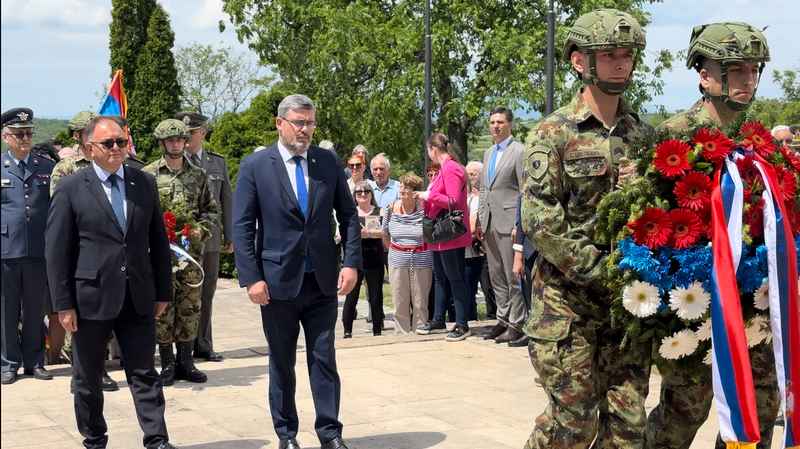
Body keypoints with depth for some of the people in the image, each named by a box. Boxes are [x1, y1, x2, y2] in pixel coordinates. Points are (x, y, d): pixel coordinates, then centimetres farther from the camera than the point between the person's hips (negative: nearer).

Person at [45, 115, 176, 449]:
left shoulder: (145, 183, 7)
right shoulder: (71, 189, -4)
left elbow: (159, 241, 11)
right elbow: (56, 251, -5)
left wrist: (163, 291, 8)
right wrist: (63, 304, -8)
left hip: (138, 298, 2)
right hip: (91, 297, -2)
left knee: (144, 374, 3)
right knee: (87, 379, 10)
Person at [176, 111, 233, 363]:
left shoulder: (218, 163, 11)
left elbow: (226, 201, 12)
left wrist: (229, 237, 8)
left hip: (209, 239, 4)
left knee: (205, 295, 10)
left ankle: (203, 346, 19)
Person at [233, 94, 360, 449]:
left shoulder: (328, 162, 5)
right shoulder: (255, 166, -3)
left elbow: (348, 215, 8)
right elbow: (242, 227, -5)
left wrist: (351, 262, -3)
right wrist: (252, 278, -12)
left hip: (323, 280, 2)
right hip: (278, 281, -2)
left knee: (324, 360, 5)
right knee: (281, 363, 9)